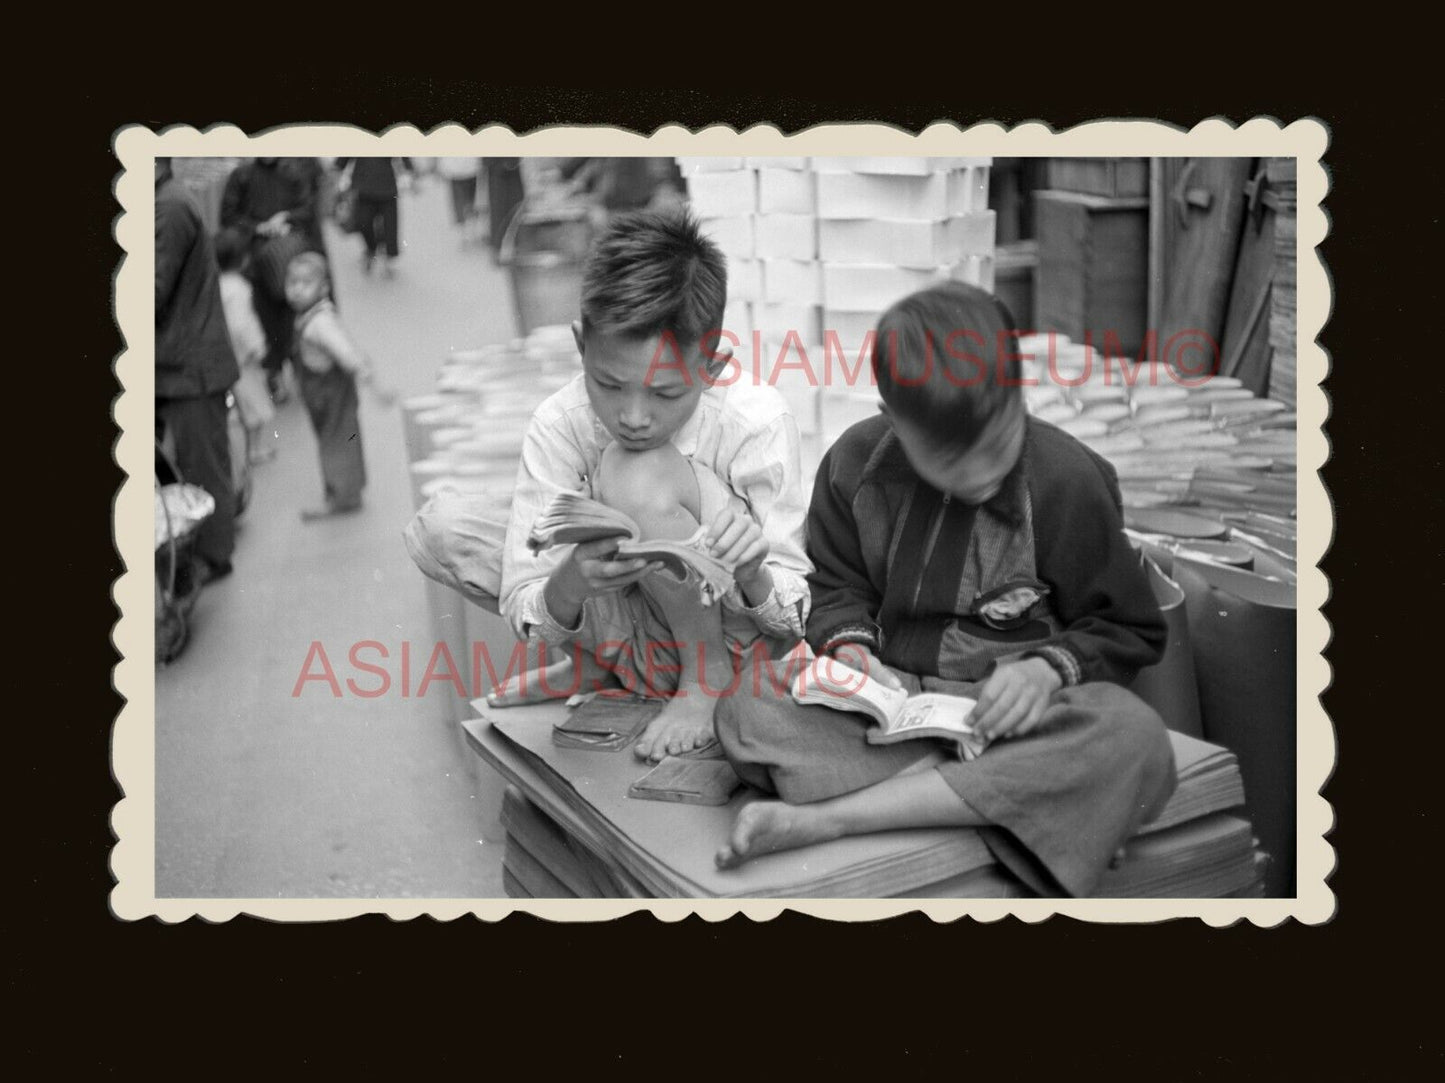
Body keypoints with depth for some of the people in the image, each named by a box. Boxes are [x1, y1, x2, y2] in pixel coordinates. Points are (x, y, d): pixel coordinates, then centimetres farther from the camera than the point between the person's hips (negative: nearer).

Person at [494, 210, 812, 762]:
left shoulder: (757, 421, -25)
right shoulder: (559, 426, -19)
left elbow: (798, 619, -17)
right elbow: (525, 617, -16)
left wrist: (752, 576, -42)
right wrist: (570, 585, -41)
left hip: (746, 638, -4)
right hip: (643, 640, 5)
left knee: (637, 479, -32)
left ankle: (707, 674, -11)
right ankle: (601, 669, 5)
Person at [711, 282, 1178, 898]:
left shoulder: (1069, 479, -9)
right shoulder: (855, 463, -4)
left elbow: (1129, 631, 1)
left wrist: (1050, 669, -19)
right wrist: (851, 650, -12)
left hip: (1011, 710, 0)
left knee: (1136, 743, -36)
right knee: (746, 710, -24)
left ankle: (823, 817, -34)